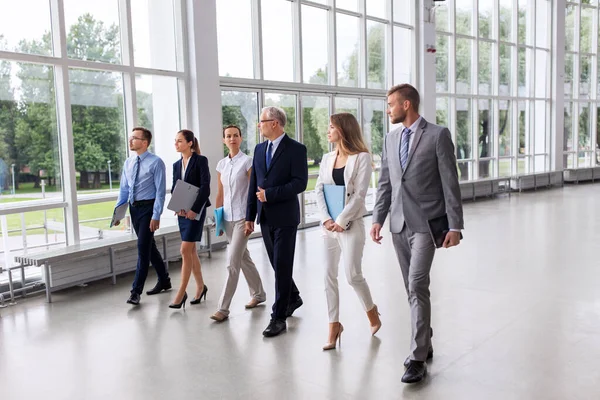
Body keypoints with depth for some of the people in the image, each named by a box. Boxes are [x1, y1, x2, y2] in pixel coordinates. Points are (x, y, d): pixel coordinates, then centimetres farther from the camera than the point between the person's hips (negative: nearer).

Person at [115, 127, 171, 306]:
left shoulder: (156, 162, -11)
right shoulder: (128, 163, 9)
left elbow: (160, 191, -14)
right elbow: (124, 189, 12)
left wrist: (156, 216, -19)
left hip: (148, 207, -7)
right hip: (134, 208, 7)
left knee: (143, 248, -8)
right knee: (149, 246, 15)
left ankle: (136, 291, -1)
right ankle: (164, 280, 31)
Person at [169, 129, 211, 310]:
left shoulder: (200, 160, -6)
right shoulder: (177, 165, 12)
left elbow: (205, 187, -13)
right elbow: (174, 188, 11)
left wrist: (195, 209, -18)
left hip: (196, 210, -7)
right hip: (182, 212, 7)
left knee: (185, 250, -10)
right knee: (191, 250, 11)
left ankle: (182, 292, -3)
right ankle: (200, 286, 24)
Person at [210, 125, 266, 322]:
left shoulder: (247, 162, -7)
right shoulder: (221, 164, 10)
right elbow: (220, 193, 14)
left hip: (242, 217, -6)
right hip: (227, 217, 6)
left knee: (232, 262, -8)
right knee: (243, 257, 16)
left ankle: (223, 308, -3)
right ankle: (258, 293, 33)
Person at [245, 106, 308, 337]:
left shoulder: (296, 149, -7)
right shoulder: (259, 149, 11)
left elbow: (300, 183, -15)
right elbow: (253, 185, 11)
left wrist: (270, 194, -18)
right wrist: (250, 216, 9)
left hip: (285, 217, -6)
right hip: (265, 217, 6)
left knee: (282, 267, -3)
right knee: (277, 264, 16)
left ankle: (278, 317, 6)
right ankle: (293, 298, 38)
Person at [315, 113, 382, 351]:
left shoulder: (362, 157, -5)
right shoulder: (327, 159, 12)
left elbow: (359, 194, -11)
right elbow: (319, 190, 5)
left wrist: (341, 221, -15)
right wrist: (326, 219, -9)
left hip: (350, 224, -5)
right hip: (328, 225, 5)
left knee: (352, 275, -5)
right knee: (329, 276, 5)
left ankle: (372, 312, 23)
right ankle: (334, 325, 16)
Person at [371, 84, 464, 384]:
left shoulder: (438, 135, -5)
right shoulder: (390, 139, 12)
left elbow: (450, 183, -7)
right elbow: (385, 184, 13)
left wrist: (455, 226, -10)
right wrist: (378, 219, 4)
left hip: (425, 223, -6)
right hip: (398, 224, 6)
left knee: (417, 287, -12)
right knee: (413, 288, 12)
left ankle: (418, 357, -3)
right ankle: (424, 344, 27)